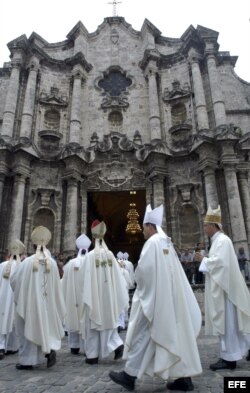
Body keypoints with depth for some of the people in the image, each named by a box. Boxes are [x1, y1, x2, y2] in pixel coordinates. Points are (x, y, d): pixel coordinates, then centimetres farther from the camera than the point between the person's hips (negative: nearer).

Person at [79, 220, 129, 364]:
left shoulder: (90, 256, -12)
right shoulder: (110, 254, -1)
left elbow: (86, 277, -13)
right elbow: (117, 276, 1)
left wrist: (86, 297, -8)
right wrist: (121, 296, 8)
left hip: (95, 296, -3)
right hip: (108, 295, 4)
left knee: (93, 324, 9)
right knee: (108, 321, 18)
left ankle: (93, 356, 17)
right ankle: (117, 344, 1)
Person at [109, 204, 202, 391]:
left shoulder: (152, 242, -13)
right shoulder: (167, 243, 13)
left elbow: (143, 269, -20)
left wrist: (139, 281, 0)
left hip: (153, 296, -9)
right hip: (169, 297, 9)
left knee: (142, 335, 1)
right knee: (174, 334, 11)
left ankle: (130, 375, 12)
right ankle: (184, 377, 15)